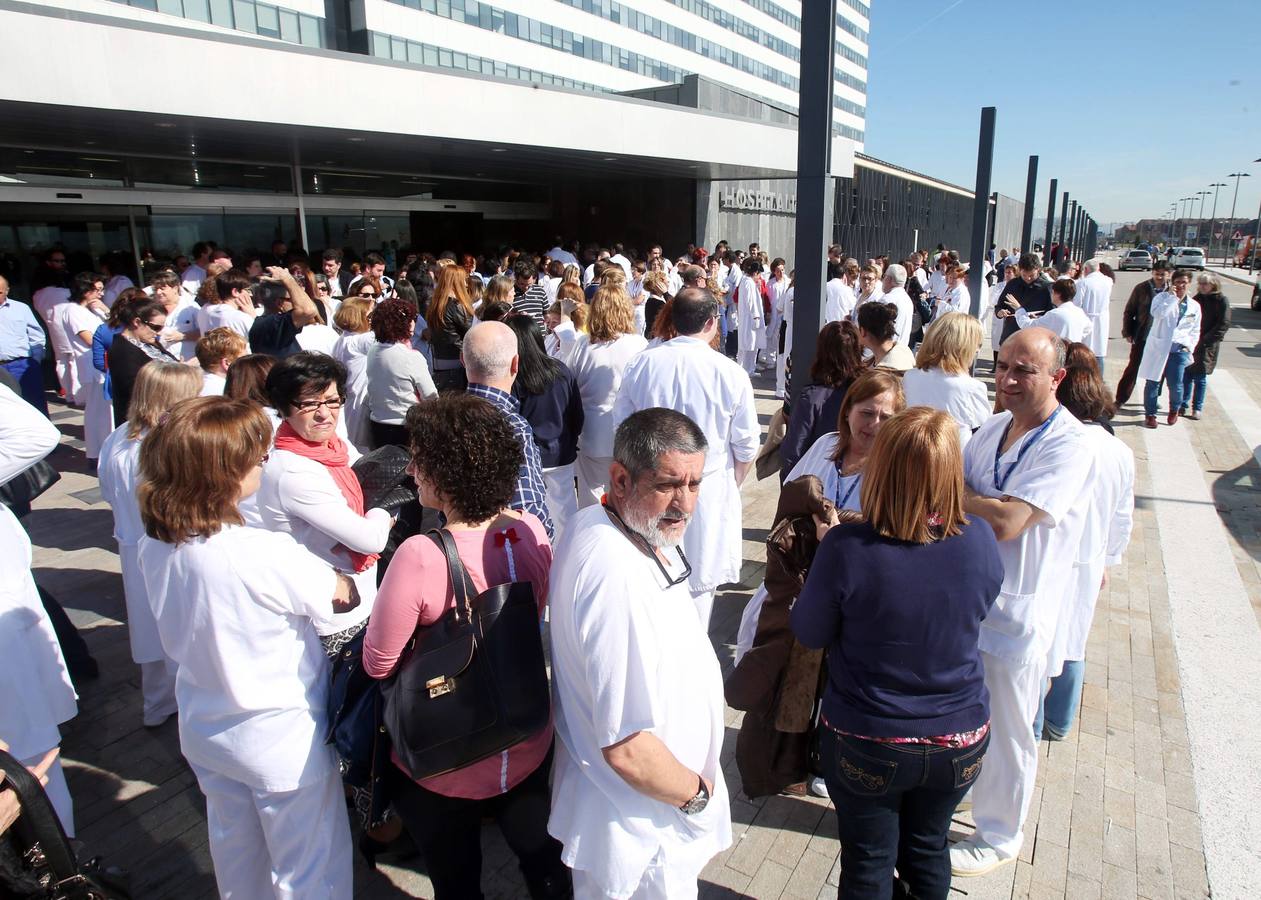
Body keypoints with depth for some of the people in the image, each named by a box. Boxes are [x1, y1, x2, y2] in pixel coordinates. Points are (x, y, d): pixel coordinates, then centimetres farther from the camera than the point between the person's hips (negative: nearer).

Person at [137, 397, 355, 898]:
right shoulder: (265, 555, -33)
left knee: (235, 850, 30)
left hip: (203, 728, 7)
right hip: (280, 739, -6)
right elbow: (345, 596, -18)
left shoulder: (155, 546, -11)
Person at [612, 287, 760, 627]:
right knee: (698, 585, 13)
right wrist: (732, 484, 14)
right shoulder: (731, 373, -14)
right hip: (710, 493, -2)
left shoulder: (640, 365, -8)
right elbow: (746, 446, -5)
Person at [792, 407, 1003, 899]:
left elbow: (809, 632, -12)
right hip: (960, 741, 3)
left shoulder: (846, 548, -28)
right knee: (927, 850, 28)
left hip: (867, 745, -3)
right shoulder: (979, 539, -16)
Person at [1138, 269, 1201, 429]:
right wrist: (1172, 297, -18)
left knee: (1175, 385, 0)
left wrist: (1189, 346, 6)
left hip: (1179, 350, 2)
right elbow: (1157, 313, -22)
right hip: (1158, 348, -2)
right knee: (1153, 383, 2)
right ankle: (1150, 414, 14)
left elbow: (1195, 331, 18)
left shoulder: (1194, 306, 11)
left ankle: (1174, 410, 27)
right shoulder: (1162, 297, 0)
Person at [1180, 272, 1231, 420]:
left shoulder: (1221, 301, -6)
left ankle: (1197, 408, 13)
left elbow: (1223, 325, -10)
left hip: (1207, 347, -4)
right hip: (1190, 344, 4)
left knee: (1200, 378, 3)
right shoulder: (1197, 299, 9)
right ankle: (1183, 406, 14)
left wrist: (1204, 340, -17)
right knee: (1186, 376, 5)